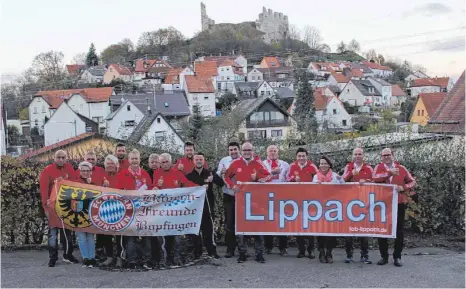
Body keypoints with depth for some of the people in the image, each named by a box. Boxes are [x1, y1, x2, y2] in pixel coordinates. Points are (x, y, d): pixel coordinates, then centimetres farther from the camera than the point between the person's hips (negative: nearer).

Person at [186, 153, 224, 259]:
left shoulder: (210, 173, 9)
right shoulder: (189, 175, 9)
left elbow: (221, 183, -4)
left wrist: (213, 178, -25)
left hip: (208, 205, -1)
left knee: (209, 228, -5)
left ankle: (212, 251, 1)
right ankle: (197, 252, 14)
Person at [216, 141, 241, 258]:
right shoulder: (224, 161, 5)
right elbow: (217, 176, 5)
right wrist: (221, 172, -16)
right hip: (228, 195, 1)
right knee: (229, 223, 3)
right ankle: (230, 249, 10)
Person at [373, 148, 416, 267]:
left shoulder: (401, 168, 6)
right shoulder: (379, 167, 4)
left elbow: (412, 181, 6)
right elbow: (375, 178, -17)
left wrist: (403, 188, -12)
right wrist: (389, 173, -21)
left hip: (399, 203, 0)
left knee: (399, 230, 4)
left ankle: (397, 257, 15)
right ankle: (384, 256, 16)